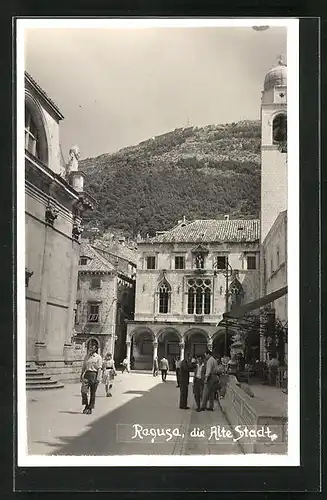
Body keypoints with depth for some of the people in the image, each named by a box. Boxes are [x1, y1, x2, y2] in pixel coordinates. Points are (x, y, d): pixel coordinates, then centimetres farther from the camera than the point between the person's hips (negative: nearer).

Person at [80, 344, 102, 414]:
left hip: (94, 374, -3)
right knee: (83, 390, -11)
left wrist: (97, 378, -14)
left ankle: (90, 408, 12)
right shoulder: (86, 356, 13)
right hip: (86, 374, 3)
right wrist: (81, 375, 14)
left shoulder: (98, 357, 0)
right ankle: (86, 405, 5)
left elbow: (99, 368, -5)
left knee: (92, 393, 2)